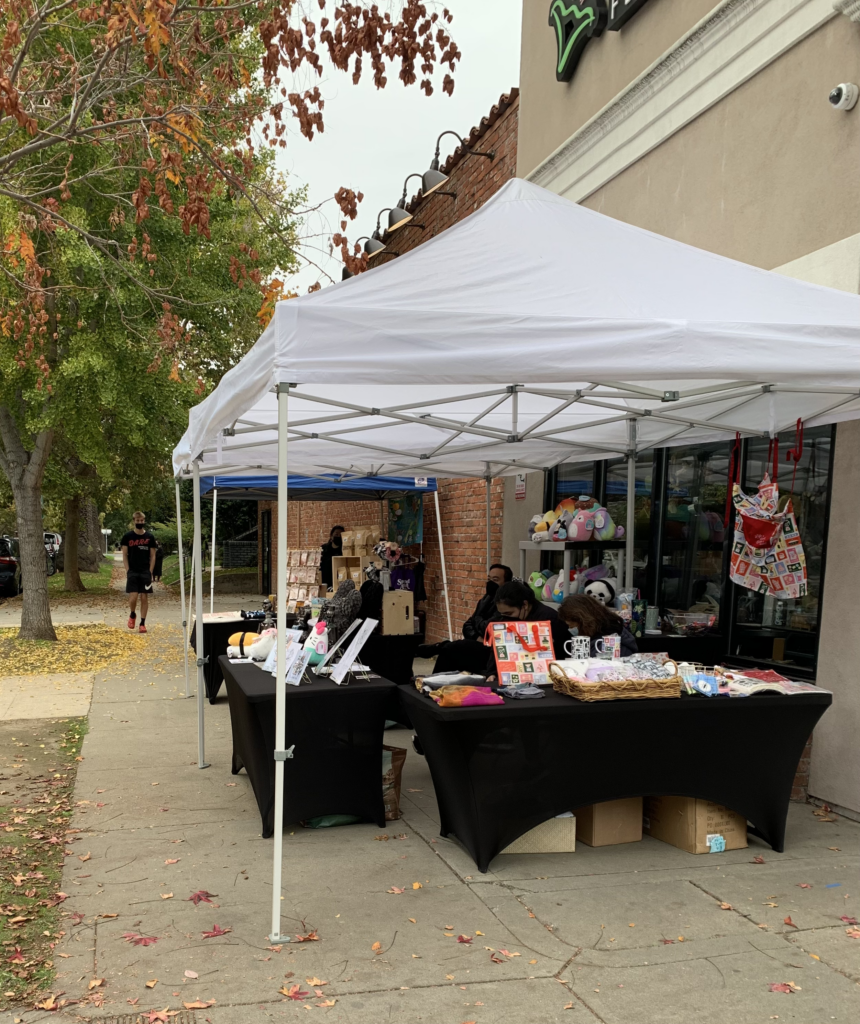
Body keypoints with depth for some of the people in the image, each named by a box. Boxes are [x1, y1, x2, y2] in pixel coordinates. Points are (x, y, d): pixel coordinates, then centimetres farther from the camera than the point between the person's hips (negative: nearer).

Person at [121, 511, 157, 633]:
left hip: (145, 572, 1)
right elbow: (124, 555, 4)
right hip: (132, 572, -1)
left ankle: (142, 623, 8)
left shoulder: (149, 537, 5)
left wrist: (150, 572, -2)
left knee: (144, 598, 1)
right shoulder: (128, 536, 2)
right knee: (133, 597, -9)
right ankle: (132, 615, 20)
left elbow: (153, 556, 7)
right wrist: (127, 571, -5)